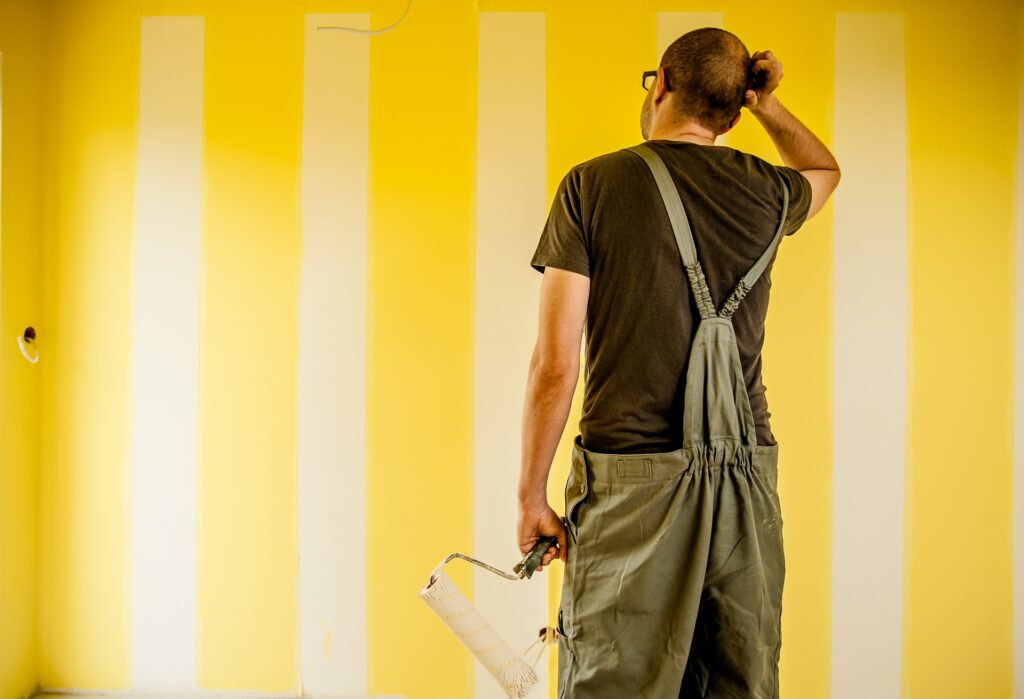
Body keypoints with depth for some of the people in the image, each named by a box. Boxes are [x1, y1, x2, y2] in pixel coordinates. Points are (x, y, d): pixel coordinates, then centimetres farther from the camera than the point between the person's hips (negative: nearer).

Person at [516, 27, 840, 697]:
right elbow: (826, 170, 34)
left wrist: (531, 497, 1)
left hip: (630, 482, -3)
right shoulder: (766, 192, 6)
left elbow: (555, 364, -7)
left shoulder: (592, 184, -3)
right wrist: (767, 102, 29)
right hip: (746, 483, 4)